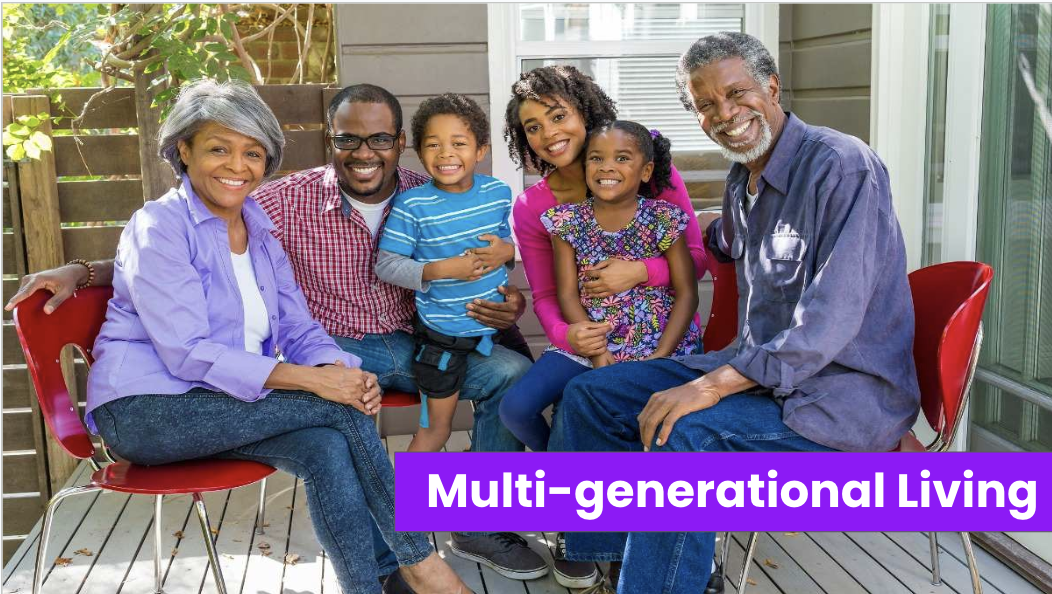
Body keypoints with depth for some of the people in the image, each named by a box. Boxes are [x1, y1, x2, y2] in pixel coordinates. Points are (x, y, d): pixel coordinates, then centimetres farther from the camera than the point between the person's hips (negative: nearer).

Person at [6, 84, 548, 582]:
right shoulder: (290, 200, -11)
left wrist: (505, 305, -16)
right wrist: (83, 270, -20)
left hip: (408, 344, 4)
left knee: (512, 368, -15)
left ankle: (478, 524, 1)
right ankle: (384, 565, -18)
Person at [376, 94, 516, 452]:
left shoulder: (499, 193, -3)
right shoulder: (412, 204, -15)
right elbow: (385, 265, -15)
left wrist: (506, 251, -12)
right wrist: (441, 269, -26)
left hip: (496, 321, 5)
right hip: (442, 332, -4)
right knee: (436, 427, 6)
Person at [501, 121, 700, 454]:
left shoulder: (663, 220, -3)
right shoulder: (568, 221, 2)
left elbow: (687, 293, -4)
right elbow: (568, 294, -1)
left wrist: (660, 356, -14)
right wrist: (596, 350, -13)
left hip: (656, 344, -2)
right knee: (515, 408, -15)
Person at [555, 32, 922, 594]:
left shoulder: (842, 165, -18)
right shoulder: (741, 180, 10)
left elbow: (831, 319, -27)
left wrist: (714, 384, -29)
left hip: (845, 394, -9)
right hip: (758, 371, 9)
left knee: (687, 434, -35)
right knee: (589, 394, 4)